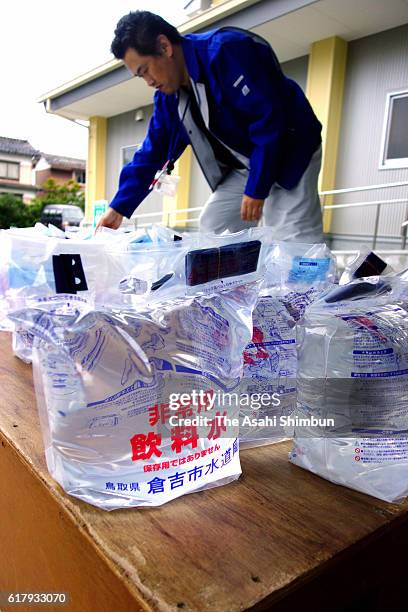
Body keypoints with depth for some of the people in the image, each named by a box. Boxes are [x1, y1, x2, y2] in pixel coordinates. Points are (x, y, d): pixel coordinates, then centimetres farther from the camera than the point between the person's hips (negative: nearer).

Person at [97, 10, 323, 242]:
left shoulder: (227, 51, -24)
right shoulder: (168, 96, 2)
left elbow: (270, 118, -27)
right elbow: (152, 152, 7)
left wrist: (257, 188, -25)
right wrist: (120, 207, 4)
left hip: (290, 154, -8)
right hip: (243, 167, 8)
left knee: (294, 246, -19)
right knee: (212, 227, 3)